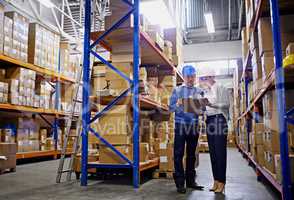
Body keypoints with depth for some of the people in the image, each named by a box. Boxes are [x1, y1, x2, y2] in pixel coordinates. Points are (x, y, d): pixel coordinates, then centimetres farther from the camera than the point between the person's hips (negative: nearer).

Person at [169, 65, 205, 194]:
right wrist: (178, 104, -20)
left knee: (192, 154, 10)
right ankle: (180, 183, 4)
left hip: (194, 126, 3)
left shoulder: (199, 91, 9)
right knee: (178, 154, -3)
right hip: (180, 125, -2)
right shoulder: (177, 90, 4)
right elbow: (171, 108, 0)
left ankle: (190, 181, 21)